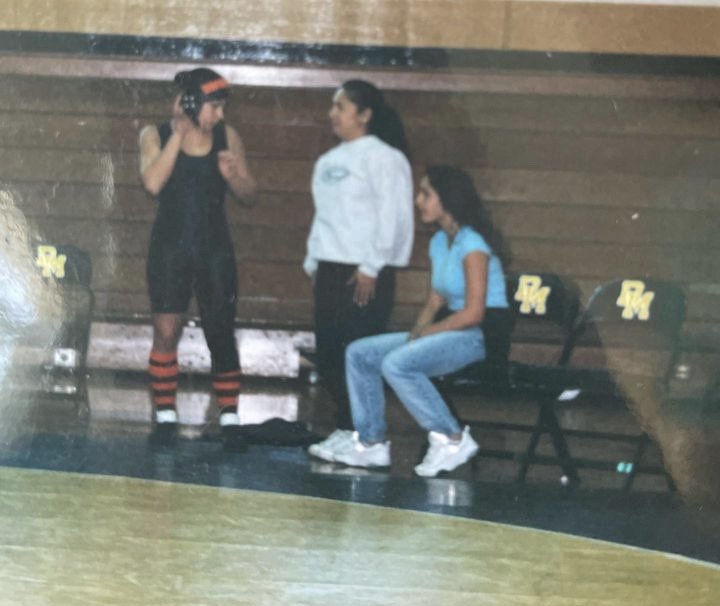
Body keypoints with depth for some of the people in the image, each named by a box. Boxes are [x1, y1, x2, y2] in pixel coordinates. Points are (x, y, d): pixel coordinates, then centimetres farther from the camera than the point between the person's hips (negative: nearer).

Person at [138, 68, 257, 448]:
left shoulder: (227, 137, 2)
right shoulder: (156, 135, -2)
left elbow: (249, 196, 6)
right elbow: (153, 183, -19)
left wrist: (231, 176, -16)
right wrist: (179, 133, -17)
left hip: (215, 250, 1)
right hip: (170, 248, -1)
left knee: (221, 336, 1)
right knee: (166, 333, -4)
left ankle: (229, 420, 6)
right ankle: (165, 418, 5)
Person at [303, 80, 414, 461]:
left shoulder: (383, 158, -7)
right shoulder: (329, 161, 18)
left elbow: (392, 217, -13)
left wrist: (372, 268, -16)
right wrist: (313, 262, 17)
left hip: (365, 272, -8)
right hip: (331, 268, 8)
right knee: (327, 354, 5)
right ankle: (346, 428, 14)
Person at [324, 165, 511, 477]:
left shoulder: (472, 245, -15)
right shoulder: (439, 242, 13)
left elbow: (473, 313, -20)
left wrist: (424, 334, -14)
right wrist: (416, 332, -5)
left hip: (481, 336, -10)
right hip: (449, 332, 10)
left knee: (397, 363, -30)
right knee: (359, 353, 2)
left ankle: (452, 439, -20)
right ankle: (371, 443, 3)